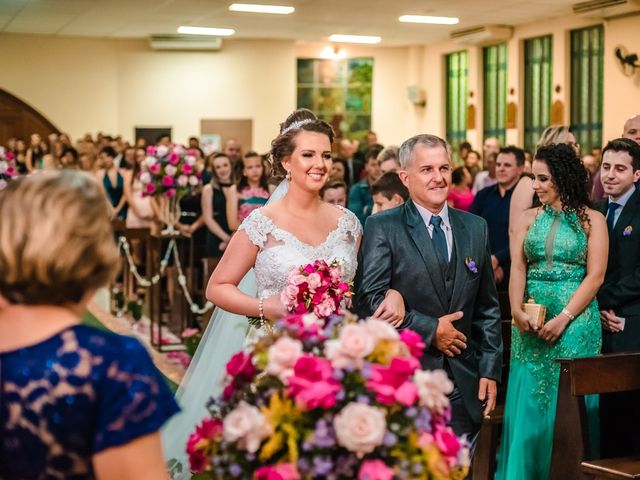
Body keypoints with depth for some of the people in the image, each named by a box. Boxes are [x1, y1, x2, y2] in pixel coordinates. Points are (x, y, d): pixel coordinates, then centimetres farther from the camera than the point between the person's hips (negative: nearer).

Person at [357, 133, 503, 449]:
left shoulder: (475, 228, 11)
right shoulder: (382, 227, -4)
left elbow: (488, 308, 12)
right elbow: (369, 300, -13)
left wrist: (489, 370, 6)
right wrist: (429, 329, -13)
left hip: (463, 384, 4)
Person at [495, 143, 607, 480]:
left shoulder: (591, 220, 0)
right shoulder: (529, 218, 9)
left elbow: (595, 275, -6)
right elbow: (517, 268, 1)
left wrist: (564, 318, -15)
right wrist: (517, 310, -15)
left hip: (576, 320, -3)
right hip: (530, 320, 3)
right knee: (527, 402, 4)